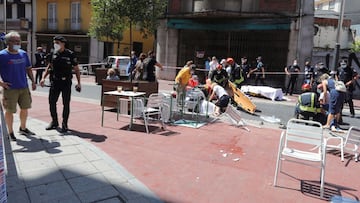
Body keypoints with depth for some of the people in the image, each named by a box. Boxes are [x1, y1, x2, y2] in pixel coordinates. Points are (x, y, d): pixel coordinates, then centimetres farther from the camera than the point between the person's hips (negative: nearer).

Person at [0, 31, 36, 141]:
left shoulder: (23, 53, 6)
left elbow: (28, 69, 16)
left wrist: (33, 81, 9)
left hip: (24, 87, 5)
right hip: (10, 89, -5)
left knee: (25, 108, 14)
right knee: (10, 111, 4)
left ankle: (23, 128, 33)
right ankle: (10, 132, 21)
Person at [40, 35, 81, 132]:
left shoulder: (70, 54, -7)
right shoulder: (53, 54, 5)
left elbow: (76, 69, -2)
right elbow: (49, 67, 15)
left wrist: (79, 83, -6)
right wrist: (43, 78, 5)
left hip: (66, 82, -4)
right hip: (55, 82, 4)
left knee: (66, 104, 2)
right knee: (52, 102, 7)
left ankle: (64, 124, 13)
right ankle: (54, 122, 24)